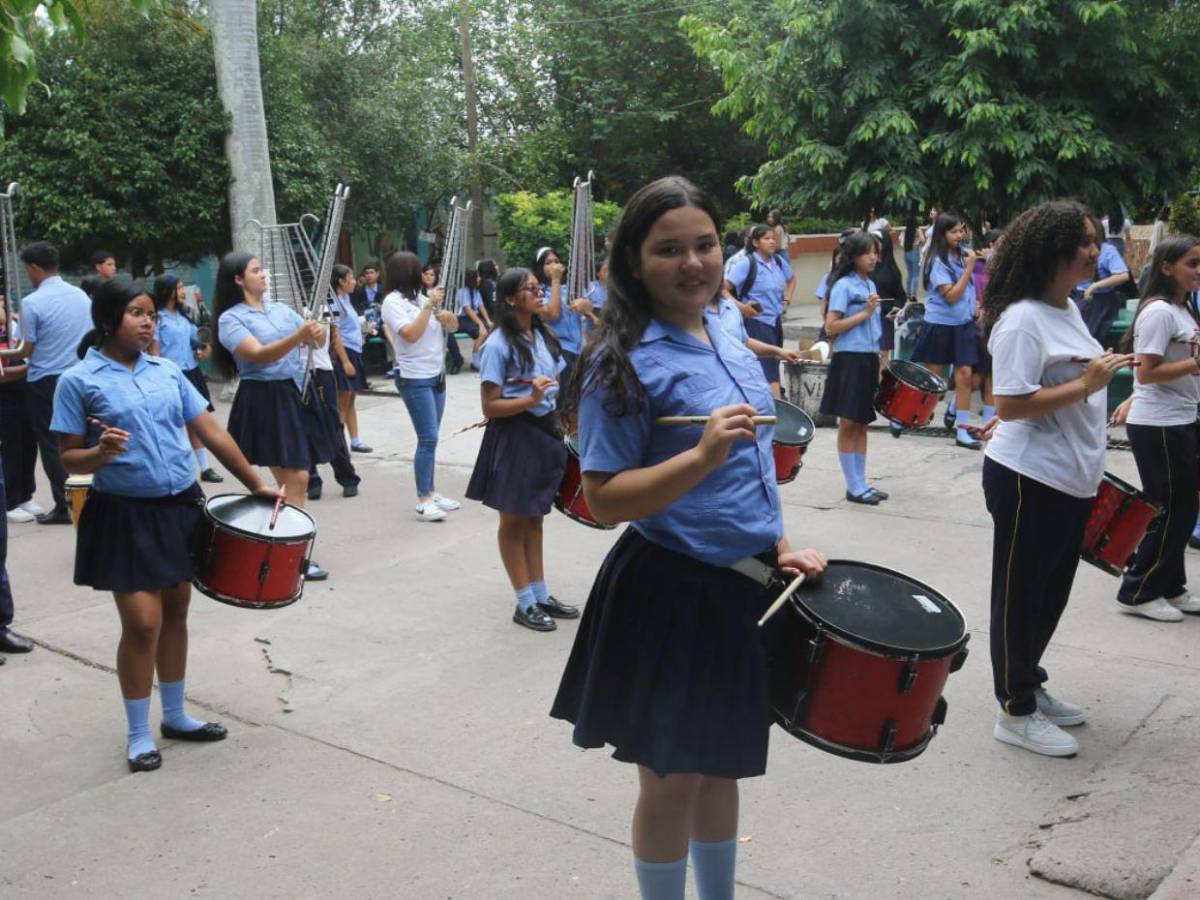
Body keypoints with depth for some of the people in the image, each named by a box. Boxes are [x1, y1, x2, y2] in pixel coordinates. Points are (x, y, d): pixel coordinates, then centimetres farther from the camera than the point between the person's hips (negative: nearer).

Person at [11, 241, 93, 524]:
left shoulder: (32, 302, -13)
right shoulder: (82, 297, 2)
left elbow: (28, 350, -10)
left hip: (46, 383, -5)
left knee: (52, 445, 5)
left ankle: (64, 506, 8)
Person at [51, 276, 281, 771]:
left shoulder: (167, 371, 5)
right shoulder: (79, 380, -8)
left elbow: (211, 432, 6)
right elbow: (69, 459, -6)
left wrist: (256, 484, 3)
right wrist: (101, 453, -28)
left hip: (180, 507, 5)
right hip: (124, 516, -5)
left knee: (175, 612, 14)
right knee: (143, 622, -5)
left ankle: (175, 715, 31)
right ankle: (139, 735, 14)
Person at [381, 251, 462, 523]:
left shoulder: (421, 297, 12)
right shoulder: (393, 301, -9)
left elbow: (453, 325, 13)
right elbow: (411, 334, -21)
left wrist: (445, 315, -8)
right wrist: (430, 306, -19)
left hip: (437, 375, 7)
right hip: (414, 379, -7)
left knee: (430, 438, 10)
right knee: (428, 439, -11)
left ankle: (431, 492, 17)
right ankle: (423, 501, -7)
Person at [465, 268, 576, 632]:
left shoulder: (544, 336, 7)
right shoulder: (498, 345, -15)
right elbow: (491, 407, -16)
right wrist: (530, 399, -28)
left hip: (545, 430, 7)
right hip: (514, 435, -7)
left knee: (534, 516, 17)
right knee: (514, 520, 7)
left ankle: (542, 595, 27)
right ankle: (525, 604, 16)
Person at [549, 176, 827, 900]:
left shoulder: (730, 344, 7)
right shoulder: (624, 363, -16)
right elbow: (605, 500, -19)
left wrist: (778, 548, 8)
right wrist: (702, 454, -31)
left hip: (744, 591, 7)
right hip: (668, 599, -7)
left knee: (722, 769, 21)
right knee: (672, 783, 8)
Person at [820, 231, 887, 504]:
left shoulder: (870, 284, 15)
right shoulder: (844, 285, -9)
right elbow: (831, 327, -15)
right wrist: (865, 313, -16)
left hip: (869, 360, 8)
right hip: (850, 359, -8)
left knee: (862, 423, 11)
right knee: (848, 423, -1)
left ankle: (861, 483, 17)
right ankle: (854, 487, 3)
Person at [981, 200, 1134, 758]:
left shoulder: (1069, 310, 11)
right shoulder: (1022, 319, -18)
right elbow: (1008, 404, -23)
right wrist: (1086, 385, -25)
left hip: (1071, 481, 9)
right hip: (1029, 480, -9)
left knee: (1053, 590, 18)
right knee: (1021, 595, 3)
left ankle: (1030, 685, 34)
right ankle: (1015, 712, 14)